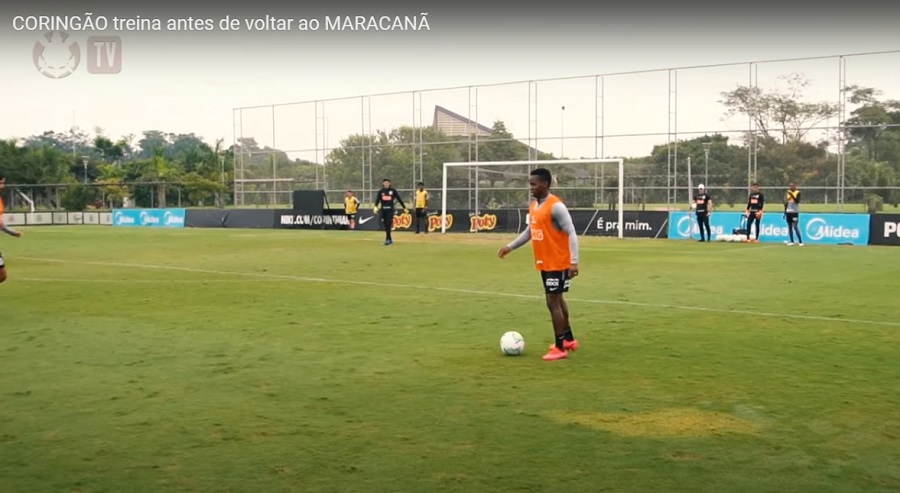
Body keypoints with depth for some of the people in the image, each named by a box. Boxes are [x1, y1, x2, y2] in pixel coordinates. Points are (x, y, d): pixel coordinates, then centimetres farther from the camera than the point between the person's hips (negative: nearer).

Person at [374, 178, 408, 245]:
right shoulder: (381, 191, 8)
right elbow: (377, 200, -1)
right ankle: (390, 239, 16)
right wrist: (376, 207, -20)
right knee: (385, 225, 7)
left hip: (390, 209, -3)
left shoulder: (393, 190, 1)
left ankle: (387, 239, -14)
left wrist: (404, 208, 2)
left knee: (388, 224, -12)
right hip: (383, 209, 3)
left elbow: (399, 199, 2)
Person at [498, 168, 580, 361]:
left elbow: (571, 233, -19)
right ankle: (568, 339, 31)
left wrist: (574, 262, -25)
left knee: (552, 302, -8)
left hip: (558, 263, -9)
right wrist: (510, 247, 19)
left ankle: (560, 347, 0)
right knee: (557, 300, 17)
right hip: (544, 263, 9)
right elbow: (529, 231, 21)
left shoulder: (556, 206, -18)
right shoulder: (533, 206, 8)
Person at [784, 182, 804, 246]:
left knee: (795, 227, -13)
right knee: (790, 227, 4)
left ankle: (800, 241, -10)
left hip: (795, 212, -5)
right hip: (788, 212, 5)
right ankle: (792, 241, 9)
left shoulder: (797, 193, -4)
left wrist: (791, 194, -25)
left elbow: (797, 201, -19)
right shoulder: (788, 192, 12)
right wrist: (785, 212, 14)